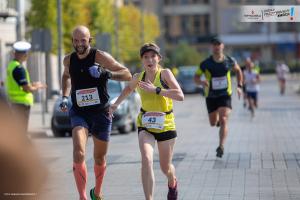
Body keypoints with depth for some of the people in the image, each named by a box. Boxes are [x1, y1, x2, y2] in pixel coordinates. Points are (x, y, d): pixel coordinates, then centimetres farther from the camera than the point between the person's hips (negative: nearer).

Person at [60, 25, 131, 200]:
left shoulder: (100, 57, -11)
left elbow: (128, 75, -13)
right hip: (79, 113, 1)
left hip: (101, 113, -1)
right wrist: (65, 97, 11)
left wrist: (107, 74, -29)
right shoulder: (69, 60, 2)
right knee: (79, 153, -23)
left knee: (100, 158, 12)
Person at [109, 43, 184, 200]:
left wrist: (155, 90, -26)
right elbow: (129, 88, 26)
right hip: (145, 125, 2)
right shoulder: (138, 78, 1)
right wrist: (116, 104, 20)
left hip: (165, 125, -2)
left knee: (165, 168, 12)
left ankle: (172, 183, 49)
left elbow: (180, 96, -24)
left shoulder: (165, 74, -11)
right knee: (146, 160, -24)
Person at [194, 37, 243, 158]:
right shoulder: (205, 64, -9)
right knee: (213, 123, 13)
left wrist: (239, 86, 5)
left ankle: (221, 146, -21)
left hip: (225, 95, -1)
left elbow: (238, 70, 15)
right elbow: (196, 78, -4)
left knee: (223, 121, -19)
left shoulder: (229, 61, -5)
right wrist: (202, 82, -27)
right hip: (211, 96, 1)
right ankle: (218, 119, 52)